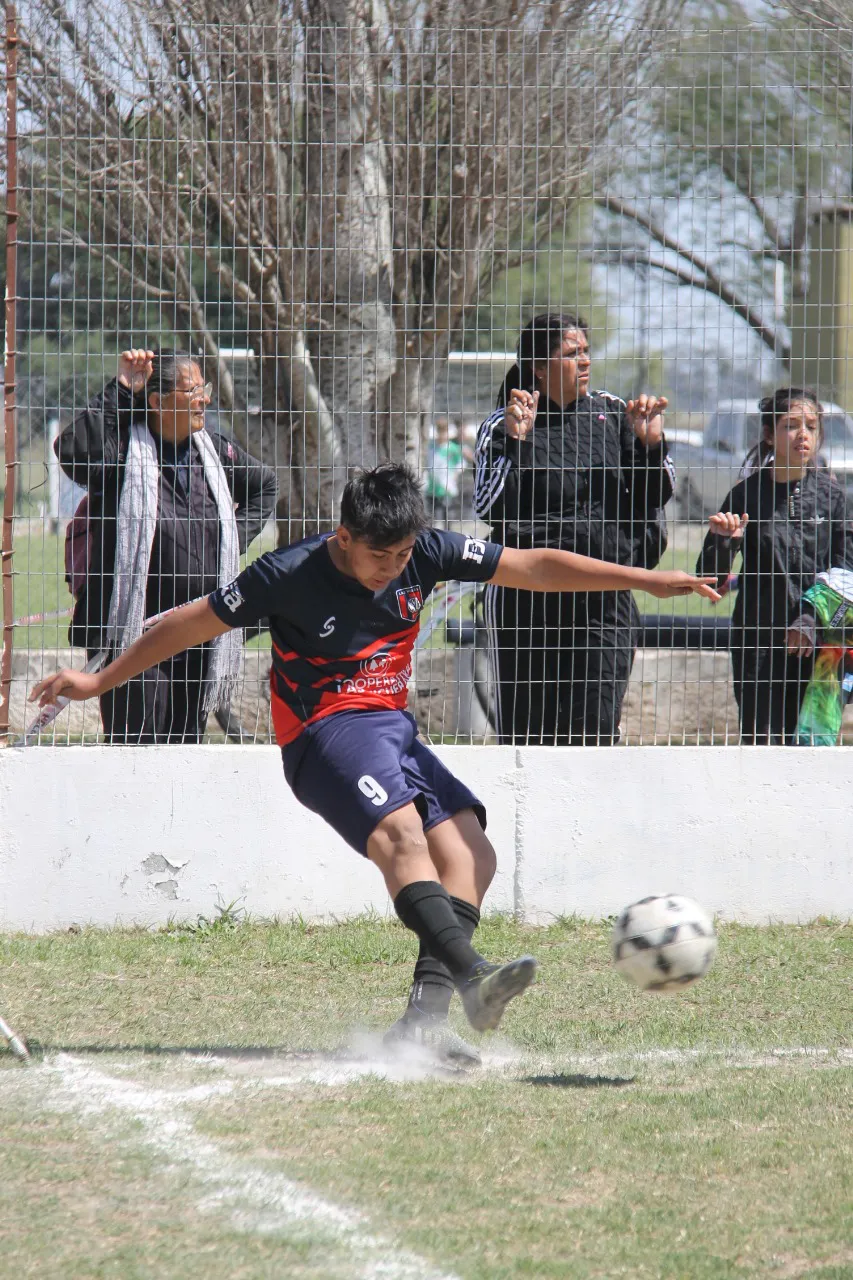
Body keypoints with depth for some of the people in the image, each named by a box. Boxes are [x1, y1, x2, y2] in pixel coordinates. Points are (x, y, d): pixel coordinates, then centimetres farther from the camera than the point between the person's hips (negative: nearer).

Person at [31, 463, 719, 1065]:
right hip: (326, 733, -7)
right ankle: (472, 976, -50)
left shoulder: (427, 554, 0)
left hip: (394, 727, 7)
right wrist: (101, 681, 6)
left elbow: (536, 568, 4)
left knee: (469, 854, -11)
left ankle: (425, 1015, -22)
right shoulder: (290, 575, -12)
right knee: (402, 834, -31)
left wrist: (647, 580, -1)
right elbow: (191, 623, -1)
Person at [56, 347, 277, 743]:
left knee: (187, 743, 10)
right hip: (133, 634, -6)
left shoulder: (216, 451, 10)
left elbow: (263, 486, 29)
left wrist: (236, 539, 15)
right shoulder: (124, 449, -8)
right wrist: (120, 391, -24)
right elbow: (75, 451, -30)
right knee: (138, 750, -10)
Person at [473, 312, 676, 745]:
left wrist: (650, 445, -6)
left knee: (597, 727, -5)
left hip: (604, 598, 2)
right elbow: (490, 508, -12)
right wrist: (514, 442, -20)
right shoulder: (503, 427, -1)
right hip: (525, 596, -2)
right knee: (525, 729, 1)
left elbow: (655, 495, 12)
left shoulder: (609, 414, 9)